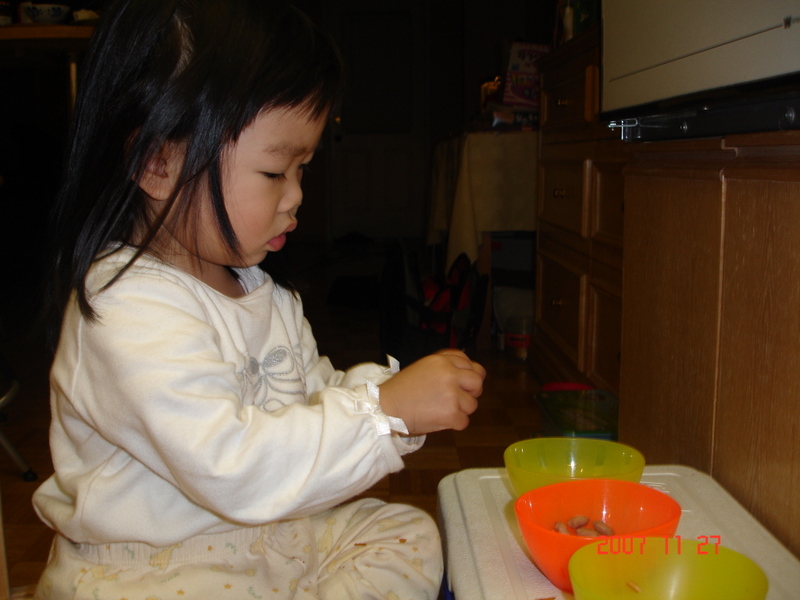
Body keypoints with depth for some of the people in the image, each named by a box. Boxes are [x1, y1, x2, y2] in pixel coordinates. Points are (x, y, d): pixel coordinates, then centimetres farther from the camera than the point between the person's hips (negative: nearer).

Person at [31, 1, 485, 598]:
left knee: (411, 536, 2)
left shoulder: (259, 288, 6)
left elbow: (312, 397, 12)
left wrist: (391, 387, -7)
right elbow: (231, 466, -33)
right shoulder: (128, 309, -25)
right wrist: (386, 409, -30)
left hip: (269, 530, 8)